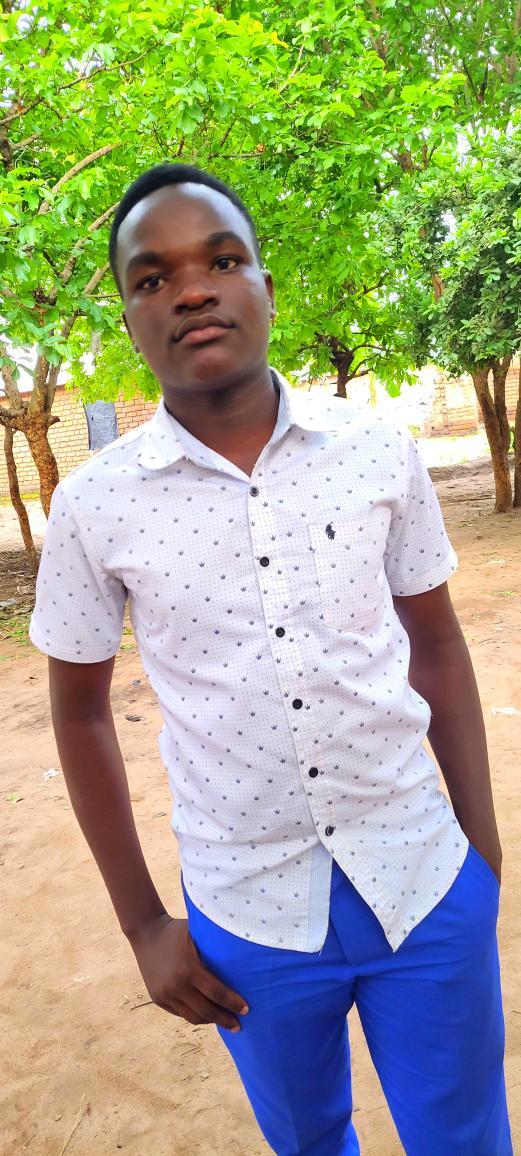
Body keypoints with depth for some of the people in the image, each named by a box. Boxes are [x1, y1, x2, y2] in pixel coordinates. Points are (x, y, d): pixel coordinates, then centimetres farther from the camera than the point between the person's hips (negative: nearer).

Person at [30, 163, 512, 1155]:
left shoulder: (381, 452, -7)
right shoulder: (92, 505, -10)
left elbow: (436, 646, 3)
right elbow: (80, 712, 0)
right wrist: (143, 926, 2)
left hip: (427, 886, 1)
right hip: (249, 922, 0)